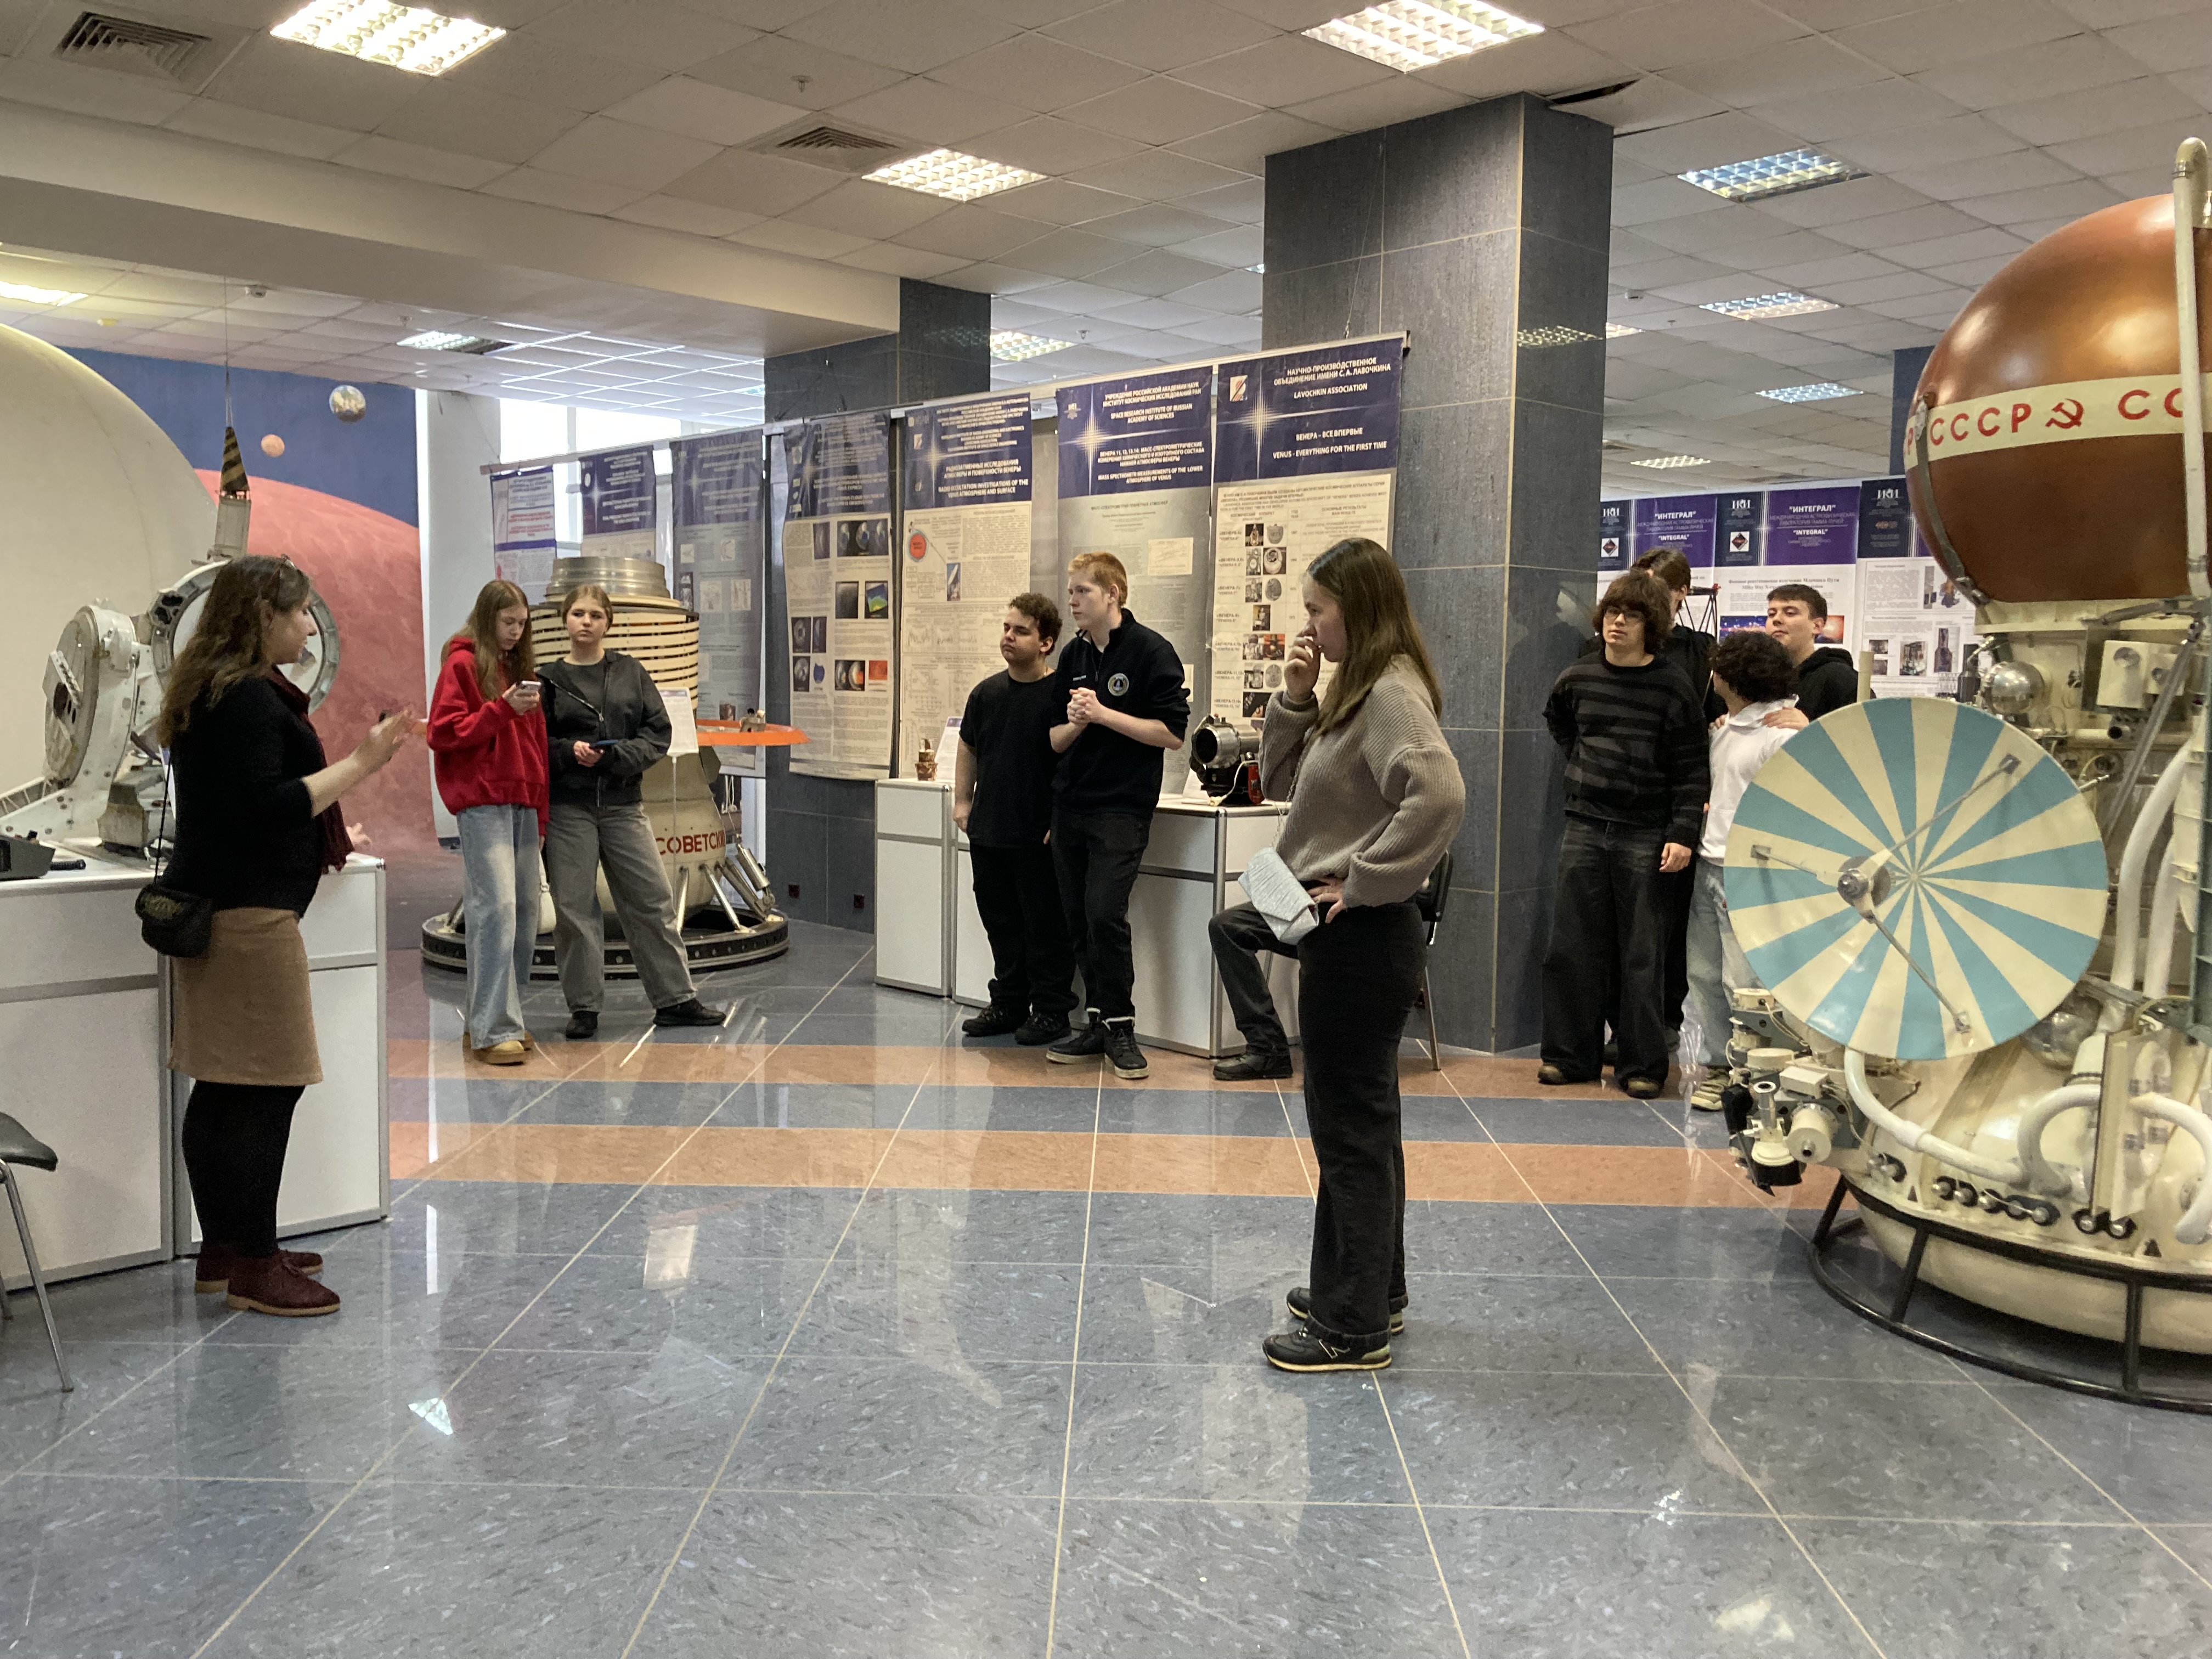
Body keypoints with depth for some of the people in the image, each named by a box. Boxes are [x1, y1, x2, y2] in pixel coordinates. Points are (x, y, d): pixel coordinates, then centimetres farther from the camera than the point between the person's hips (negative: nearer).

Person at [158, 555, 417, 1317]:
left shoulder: (213, 690, 18)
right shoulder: (249, 697, -15)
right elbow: (265, 806, -22)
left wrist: (326, 838, 37)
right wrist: (360, 764, -18)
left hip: (213, 903, 11)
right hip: (248, 912, -11)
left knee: (222, 1088, 13)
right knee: (268, 1084, -7)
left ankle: (224, 1249, 22)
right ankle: (255, 1266, -1)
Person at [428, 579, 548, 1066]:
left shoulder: (522, 666, 20)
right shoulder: (462, 664, 0)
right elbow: (442, 732, -8)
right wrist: (502, 710, -16)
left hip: (523, 802, 7)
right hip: (482, 802, -7)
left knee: (525, 911, 5)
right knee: (496, 908, -13)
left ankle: (488, 1017, 14)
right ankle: (493, 1030, -11)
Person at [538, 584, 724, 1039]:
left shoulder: (631, 672, 8)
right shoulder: (548, 679, 5)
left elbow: (658, 733, 3)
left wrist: (619, 755, -13)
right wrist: (570, 752, -14)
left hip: (623, 803, 1)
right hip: (568, 808, -1)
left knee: (651, 902, 3)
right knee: (574, 908, 2)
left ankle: (675, 999, 12)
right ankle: (583, 1007, 13)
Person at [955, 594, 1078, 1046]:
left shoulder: (1061, 695, -11)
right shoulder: (987, 692, 8)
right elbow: (968, 749, 21)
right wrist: (963, 801, 15)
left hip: (1038, 836, -6)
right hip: (988, 831, 7)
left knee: (1046, 927, 2)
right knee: (1001, 923, 15)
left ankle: (1051, 1011, 13)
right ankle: (1009, 1004, 28)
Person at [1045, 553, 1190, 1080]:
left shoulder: (1151, 651, -7)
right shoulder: (1074, 655, 12)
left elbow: (1173, 733, -12)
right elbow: (1054, 740, 15)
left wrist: (1104, 714, -15)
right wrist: (1075, 724, -8)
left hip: (1122, 808, -6)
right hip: (1069, 806, 6)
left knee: (1105, 915, -14)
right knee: (1079, 919, 7)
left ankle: (1120, 1025, 1)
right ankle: (1100, 1022, 19)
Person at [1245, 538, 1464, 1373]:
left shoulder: (1392, 693, -18)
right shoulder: (1354, 689, 13)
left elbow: (1439, 795, -34)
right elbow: (1281, 780, 16)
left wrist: (1365, 880, -25)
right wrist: (1294, 699, 1)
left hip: (1360, 937, -10)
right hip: (1344, 937, 10)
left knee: (1351, 1125, -1)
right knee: (1360, 1118, 19)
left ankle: (1355, 1327, 11)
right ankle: (1372, 1287, 35)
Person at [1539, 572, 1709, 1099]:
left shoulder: (1671, 688, -5)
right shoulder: (1577, 679, 4)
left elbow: (1690, 769, -5)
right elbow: (1557, 722, 28)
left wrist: (1682, 834, -13)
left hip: (1645, 834, -3)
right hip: (1585, 825, 3)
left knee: (1642, 954, 1)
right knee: (1572, 946, 5)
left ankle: (1642, 1065, 9)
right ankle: (1571, 1055, 15)